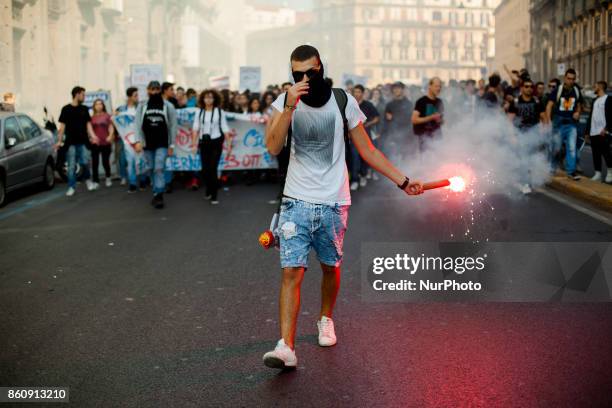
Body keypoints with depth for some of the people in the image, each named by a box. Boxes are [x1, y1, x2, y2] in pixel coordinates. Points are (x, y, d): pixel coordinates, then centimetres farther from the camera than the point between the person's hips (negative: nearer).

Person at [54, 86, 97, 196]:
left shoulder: (84, 109, 9)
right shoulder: (66, 109, 0)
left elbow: (88, 124, 9)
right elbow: (62, 126, 2)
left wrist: (92, 135, -7)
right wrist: (59, 141, -2)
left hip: (83, 141, 2)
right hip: (71, 142, -2)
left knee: (85, 162, -5)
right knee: (71, 166, 0)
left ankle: (87, 179, 23)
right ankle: (71, 187, 7)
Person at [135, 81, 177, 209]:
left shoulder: (168, 106, -1)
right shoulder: (142, 106, 4)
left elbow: (173, 126, 0)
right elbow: (138, 125, -1)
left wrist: (171, 145, -3)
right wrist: (138, 141, -14)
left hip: (162, 144, -3)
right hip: (148, 144, 3)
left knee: (159, 169, -14)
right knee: (152, 170, 10)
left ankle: (159, 196, -15)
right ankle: (156, 194, 21)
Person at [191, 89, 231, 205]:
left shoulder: (219, 112, 1)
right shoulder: (199, 113, 6)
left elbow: (225, 128, 2)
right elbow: (196, 129, 4)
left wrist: (229, 142, -2)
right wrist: (194, 143, -2)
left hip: (216, 142, -3)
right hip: (204, 142, 3)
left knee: (212, 169, -8)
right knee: (205, 169, 5)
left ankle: (214, 195, -1)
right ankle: (209, 189, 30)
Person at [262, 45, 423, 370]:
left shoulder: (343, 101, 0)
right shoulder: (285, 101, 0)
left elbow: (367, 151, 6)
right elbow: (273, 147, -14)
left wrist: (403, 181, 4)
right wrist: (290, 107, -25)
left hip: (333, 202, 1)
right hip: (297, 201, -1)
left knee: (330, 267, 13)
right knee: (291, 271, -10)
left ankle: (326, 319, 40)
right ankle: (286, 346, -12)